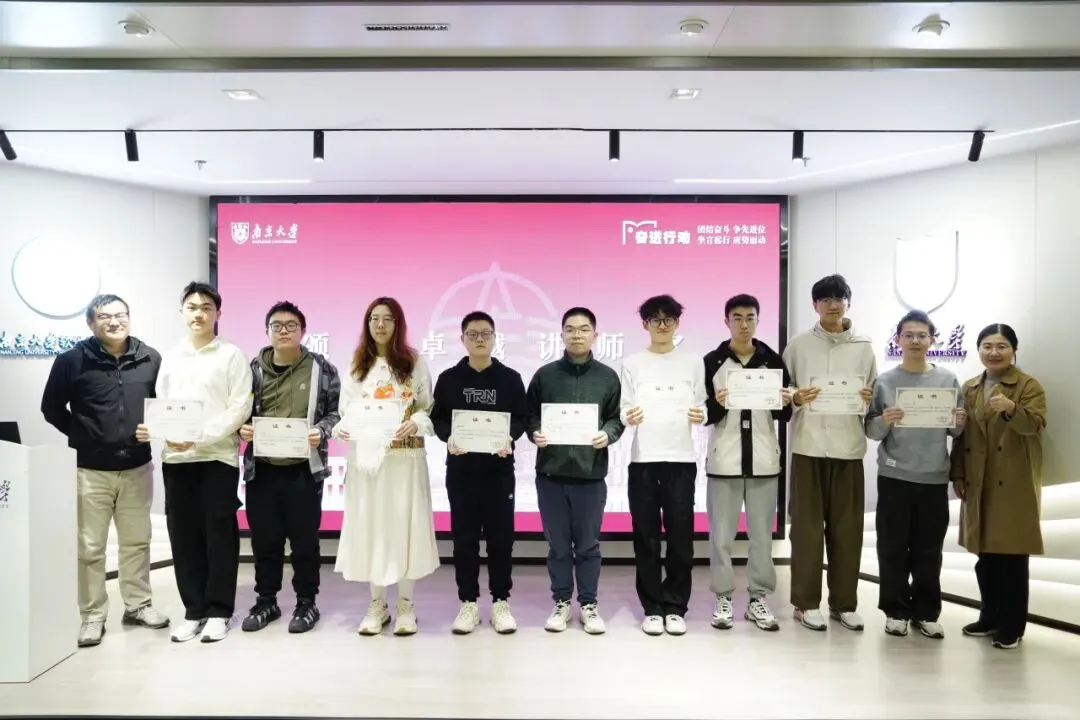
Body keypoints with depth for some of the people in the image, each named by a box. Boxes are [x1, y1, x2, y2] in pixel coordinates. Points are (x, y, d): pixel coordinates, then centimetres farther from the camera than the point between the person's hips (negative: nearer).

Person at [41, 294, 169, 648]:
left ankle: (138, 604, 28)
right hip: (89, 470, -2)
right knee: (89, 547, 4)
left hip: (137, 467, 3)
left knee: (137, 541, 13)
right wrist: (80, 437, -4)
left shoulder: (150, 359, -1)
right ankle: (93, 615, 17)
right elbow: (51, 407, 2)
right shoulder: (72, 360, -6)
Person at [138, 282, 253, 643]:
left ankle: (218, 611, 11)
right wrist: (152, 428, -9)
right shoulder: (170, 357, 15)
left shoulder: (231, 355, 1)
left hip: (218, 456, -4)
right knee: (183, 535, 7)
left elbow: (240, 408, -7)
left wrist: (198, 437, -17)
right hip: (175, 458, 4)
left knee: (219, 534, 0)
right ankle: (194, 610, 18)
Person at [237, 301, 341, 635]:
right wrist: (241, 429, -8)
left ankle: (306, 603, 21)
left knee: (304, 540, 6)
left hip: (304, 469, -2)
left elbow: (337, 411, 1)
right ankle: (266, 601, 27)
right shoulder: (254, 368, 7)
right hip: (261, 469, 3)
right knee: (264, 540, 11)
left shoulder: (321, 368, 0)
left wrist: (321, 431, -16)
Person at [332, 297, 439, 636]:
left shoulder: (414, 363, 3)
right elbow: (346, 410, 8)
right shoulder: (355, 365, 9)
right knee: (369, 525, 5)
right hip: (365, 455, 2)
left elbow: (430, 408, 1)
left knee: (404, 523, 1)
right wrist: (341, 428, -12)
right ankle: (377, 604, 18)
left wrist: (415, 424, -18)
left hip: (405, 456, -2)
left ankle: (406, 604, 14)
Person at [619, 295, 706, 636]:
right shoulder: (632, 364, 7)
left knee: (680, 536, 2)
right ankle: (653, 608, 14)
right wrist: (628, 417, -16)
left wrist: (701, 415, -13)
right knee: (646, 537, 3)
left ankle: (675, 607, 14)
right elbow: (624, 410, 5)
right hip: (643, 459, 0)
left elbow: (701, 406, 8)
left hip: (682, 459, 0)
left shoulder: (693, 362, 8)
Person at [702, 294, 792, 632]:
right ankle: (723, 599, 15)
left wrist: (784, 404, -12)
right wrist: (717, 405, -21)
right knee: (721, 535, 3)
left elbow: (784, 416, 10)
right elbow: (704, 416, -1)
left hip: (763, 460, 2)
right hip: (724, 460, -1)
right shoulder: (712, 362, 1)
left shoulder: (773, 360, 6)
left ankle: (758, 599, 19)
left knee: (762, 535, 8)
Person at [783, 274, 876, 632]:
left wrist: (869, 400, -9)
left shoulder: (864, 347, 9)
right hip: (808, 445, -2)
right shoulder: (798, 344, 3)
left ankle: (844, 603, 19)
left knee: (847, 527, 7)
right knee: (807, 525, 2)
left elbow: (876, 398, 12)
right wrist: (795, 399, -16)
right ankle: (806, 602, 12)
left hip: (849, 446, 2)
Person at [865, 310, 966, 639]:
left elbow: (955, 433, 8)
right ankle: (896, 611, 14)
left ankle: (926, 612, 19)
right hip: (894, 476, -1)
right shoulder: (885, 381, 1)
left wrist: (959, 423, -13)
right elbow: (871, 431, -2)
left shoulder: (948, 379, 5)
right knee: (893, 548, 3)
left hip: (934, 478, 1)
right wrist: (884, 422, -22)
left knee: (929, 550, 7)